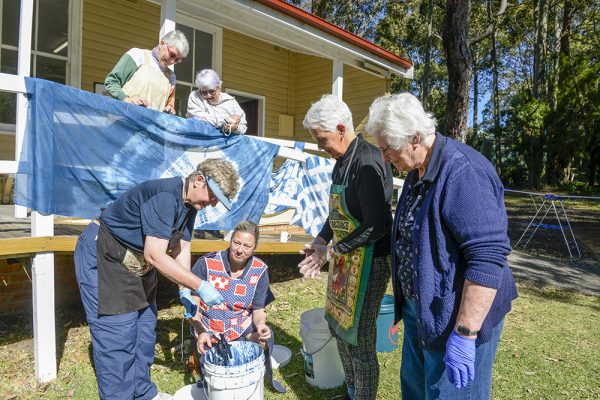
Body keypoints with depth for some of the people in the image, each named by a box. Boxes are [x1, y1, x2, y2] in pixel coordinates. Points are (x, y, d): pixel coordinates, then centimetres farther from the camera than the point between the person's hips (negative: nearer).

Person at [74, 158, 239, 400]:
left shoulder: (189, 204, -1)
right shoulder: (165, 196, -31)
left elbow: (182, 250, 1)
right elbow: (154, 255, -34)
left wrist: (185, 291, -9)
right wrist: (199, 286, -32)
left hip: (136, 264, 9)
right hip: (102, 259, -9)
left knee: (144, 328, 14)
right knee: (117, 335, -6)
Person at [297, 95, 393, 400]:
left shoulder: (367, 163, -21)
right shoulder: (343, 160, 8)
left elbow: (377, 225, -24)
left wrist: (332, 250, -16)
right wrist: (320, 241, 4)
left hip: (368, 260, -9)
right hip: (344, 258, 10)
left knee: (360, 337, 3)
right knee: (338, 325, 19)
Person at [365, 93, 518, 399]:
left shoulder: (464, 172, -24)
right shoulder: (417, 172, 6)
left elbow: (488, 258, -28)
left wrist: (464, 335, -26)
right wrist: (407, 302, 24)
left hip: (458, 317, -9)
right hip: (420, 309, 9)